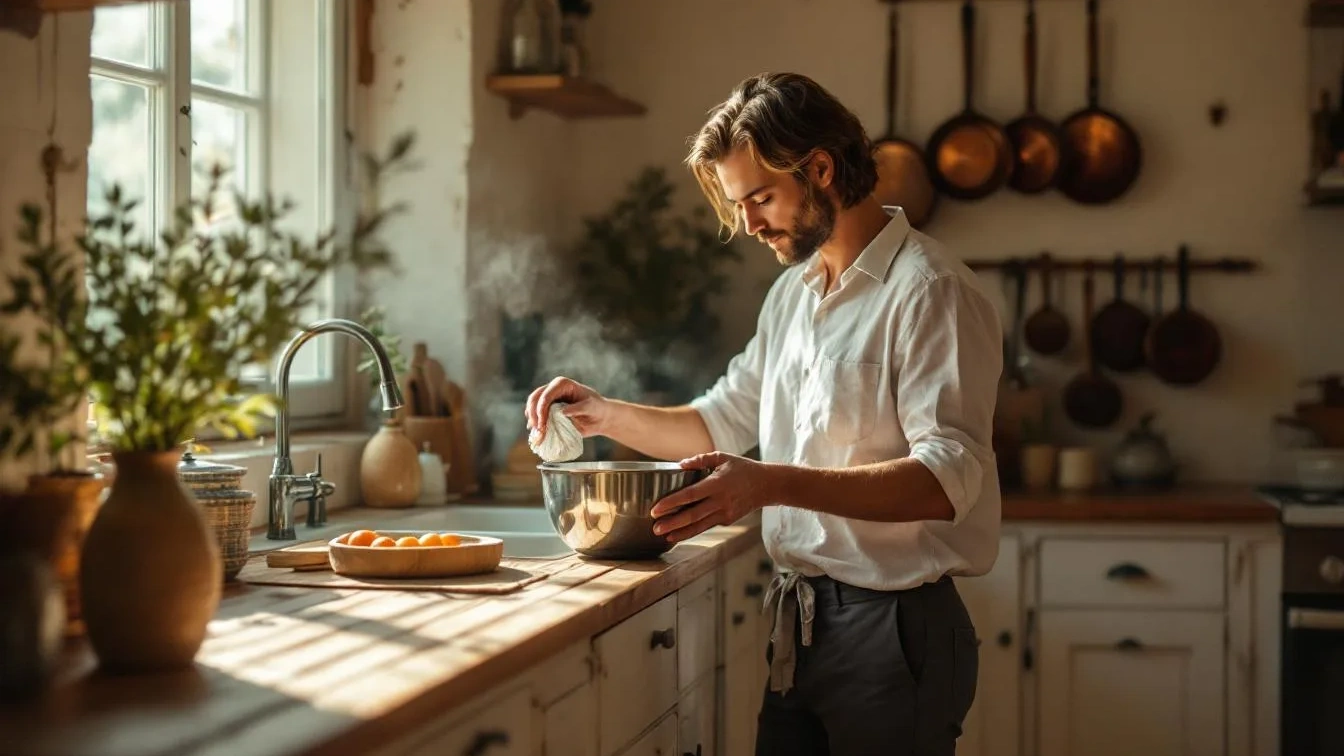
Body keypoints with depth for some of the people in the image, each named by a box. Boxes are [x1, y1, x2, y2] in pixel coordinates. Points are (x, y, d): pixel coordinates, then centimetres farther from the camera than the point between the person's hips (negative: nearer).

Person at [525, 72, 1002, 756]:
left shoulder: (930, 291, -14)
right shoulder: (791, 294, 14)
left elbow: (947, 478, -23)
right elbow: (723, 421, 24)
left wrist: (772, 484, -32)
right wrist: (605, 415, 8)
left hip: (891, 626, -7)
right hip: (795, 620, 8)